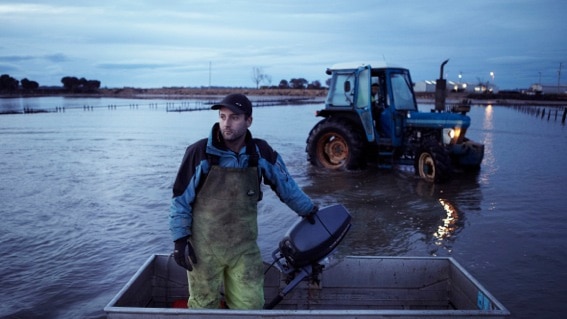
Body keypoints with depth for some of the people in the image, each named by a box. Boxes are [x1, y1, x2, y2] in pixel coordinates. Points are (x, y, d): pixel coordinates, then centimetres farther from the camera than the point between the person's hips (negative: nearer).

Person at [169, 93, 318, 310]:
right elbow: (181, 198, -5)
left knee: (250, 306, 7)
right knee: (203, 306, 11)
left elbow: (286, 185, 11)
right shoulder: (199, 153, -13)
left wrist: (309, 209, 18)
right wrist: (180, 239, -7)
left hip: (245, 248, 2)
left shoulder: (261, 153, -4)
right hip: (204, 248, -2)